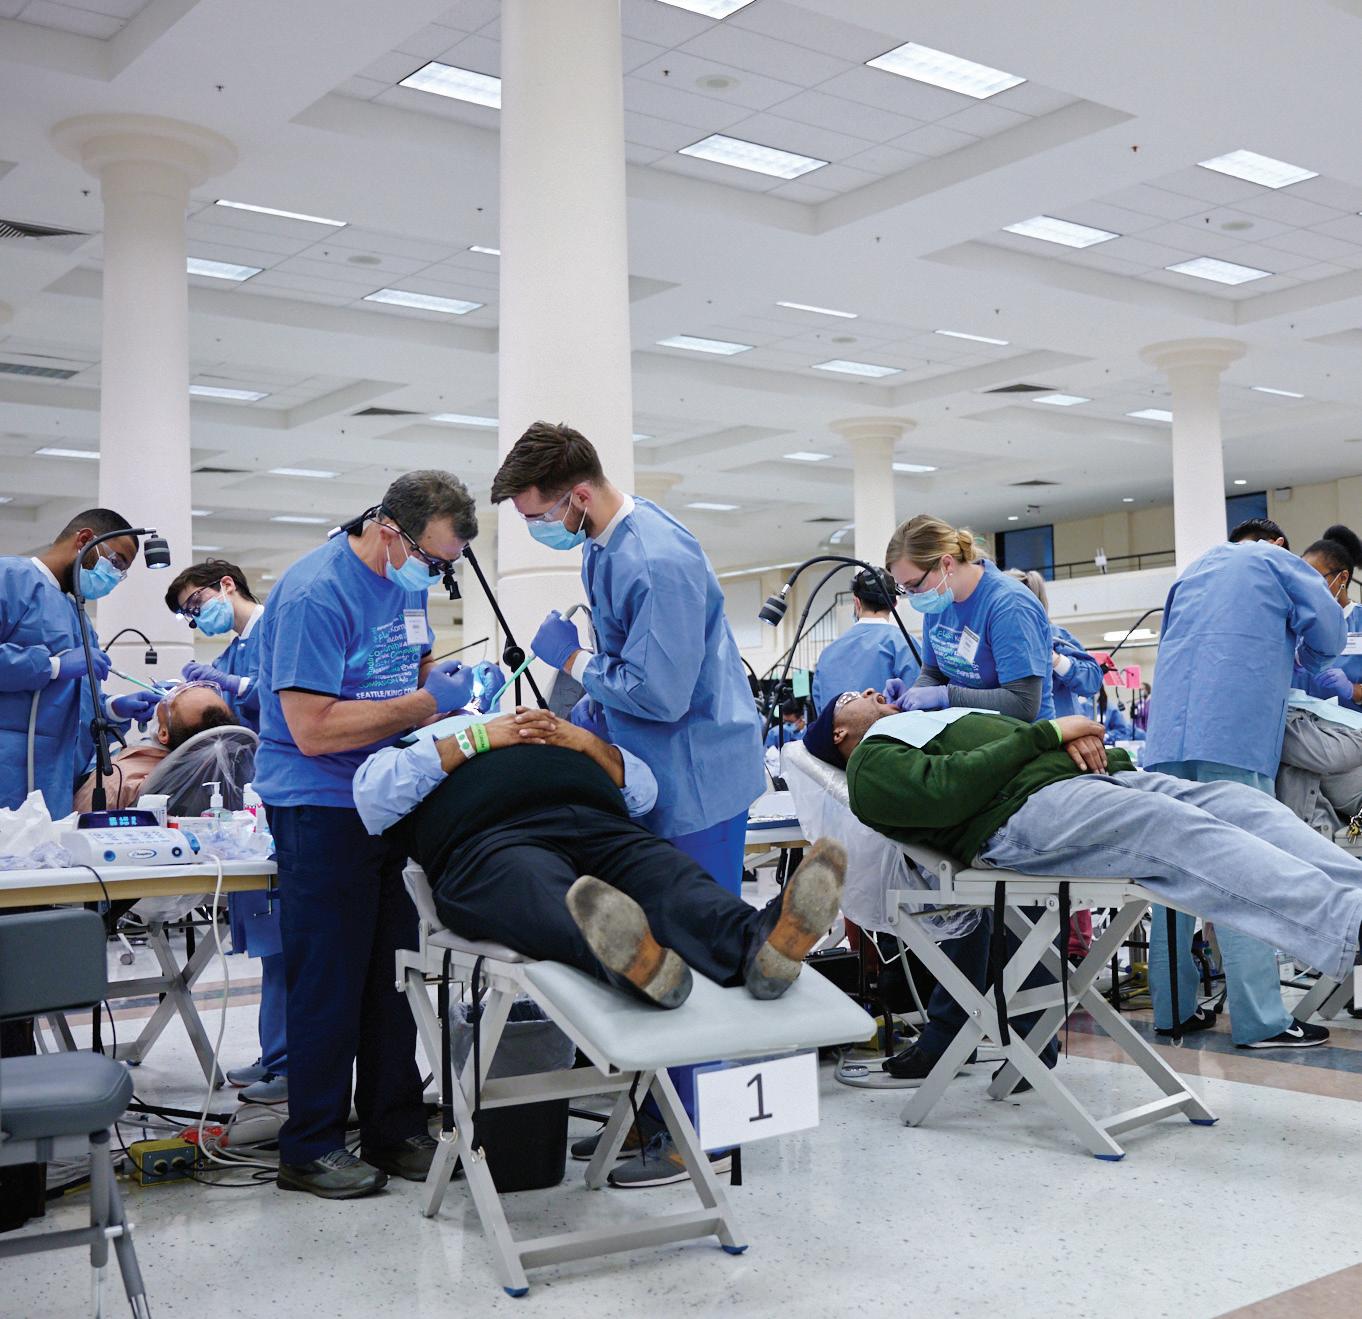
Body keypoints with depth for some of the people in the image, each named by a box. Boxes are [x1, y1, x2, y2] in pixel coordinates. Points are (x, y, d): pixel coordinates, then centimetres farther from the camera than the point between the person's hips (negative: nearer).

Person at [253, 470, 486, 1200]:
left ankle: (395, 1131, 24)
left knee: (394, 975, 13)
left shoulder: (407, 579, 7)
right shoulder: (317, 592, -20)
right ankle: (312, 1148, 14)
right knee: (329, 980, 0)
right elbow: (314, 729, -24)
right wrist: (424, 702, -21)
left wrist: (446, 675, 0)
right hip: (323, 808, -8)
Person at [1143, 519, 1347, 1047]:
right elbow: (1328, 633, 6)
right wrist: (1296, 665, 26)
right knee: (1244, 871, -10)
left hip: (1169, 728, 5)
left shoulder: (1191, 572, 30)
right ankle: (1260, 1019, -13)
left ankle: (1172, 1007, 7)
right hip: (1237, 730, -5)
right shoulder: (1278, 561, 15)